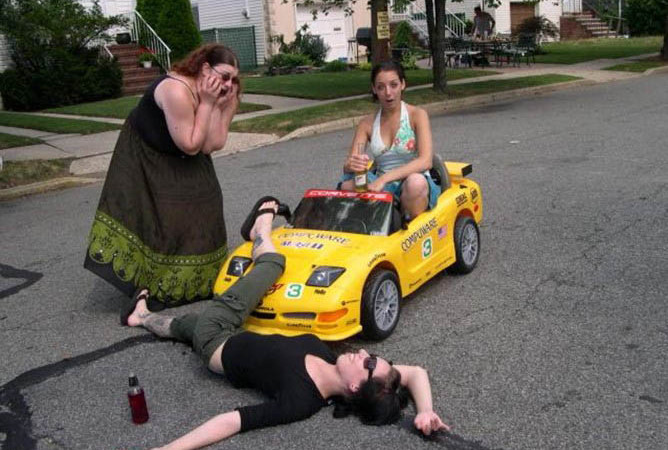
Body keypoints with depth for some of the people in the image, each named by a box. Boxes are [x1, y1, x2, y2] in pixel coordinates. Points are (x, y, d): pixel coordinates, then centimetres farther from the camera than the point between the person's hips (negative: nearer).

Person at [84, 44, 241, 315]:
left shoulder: (219, 97, -11)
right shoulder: (177, 91, -34)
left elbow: (212, 145, -20)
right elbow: (191, 145, -32)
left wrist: (218, 105, -27)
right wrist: (206, 104, -33)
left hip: (182, 164, 7)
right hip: (144, 158, -7)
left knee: (200, 209, 4)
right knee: (155, 218, -12)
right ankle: (147, 286, -6)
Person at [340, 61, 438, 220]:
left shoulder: (417, 115, -3)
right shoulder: (367, 123, 7)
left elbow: (425, 161, -17)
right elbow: (347, 165, 0)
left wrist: (384, 178, -28)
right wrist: (351, 165, -27)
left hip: (416, 188, -2)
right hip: (382, 189, 2)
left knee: (416, 181, -38)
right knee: (348, 184, -28)